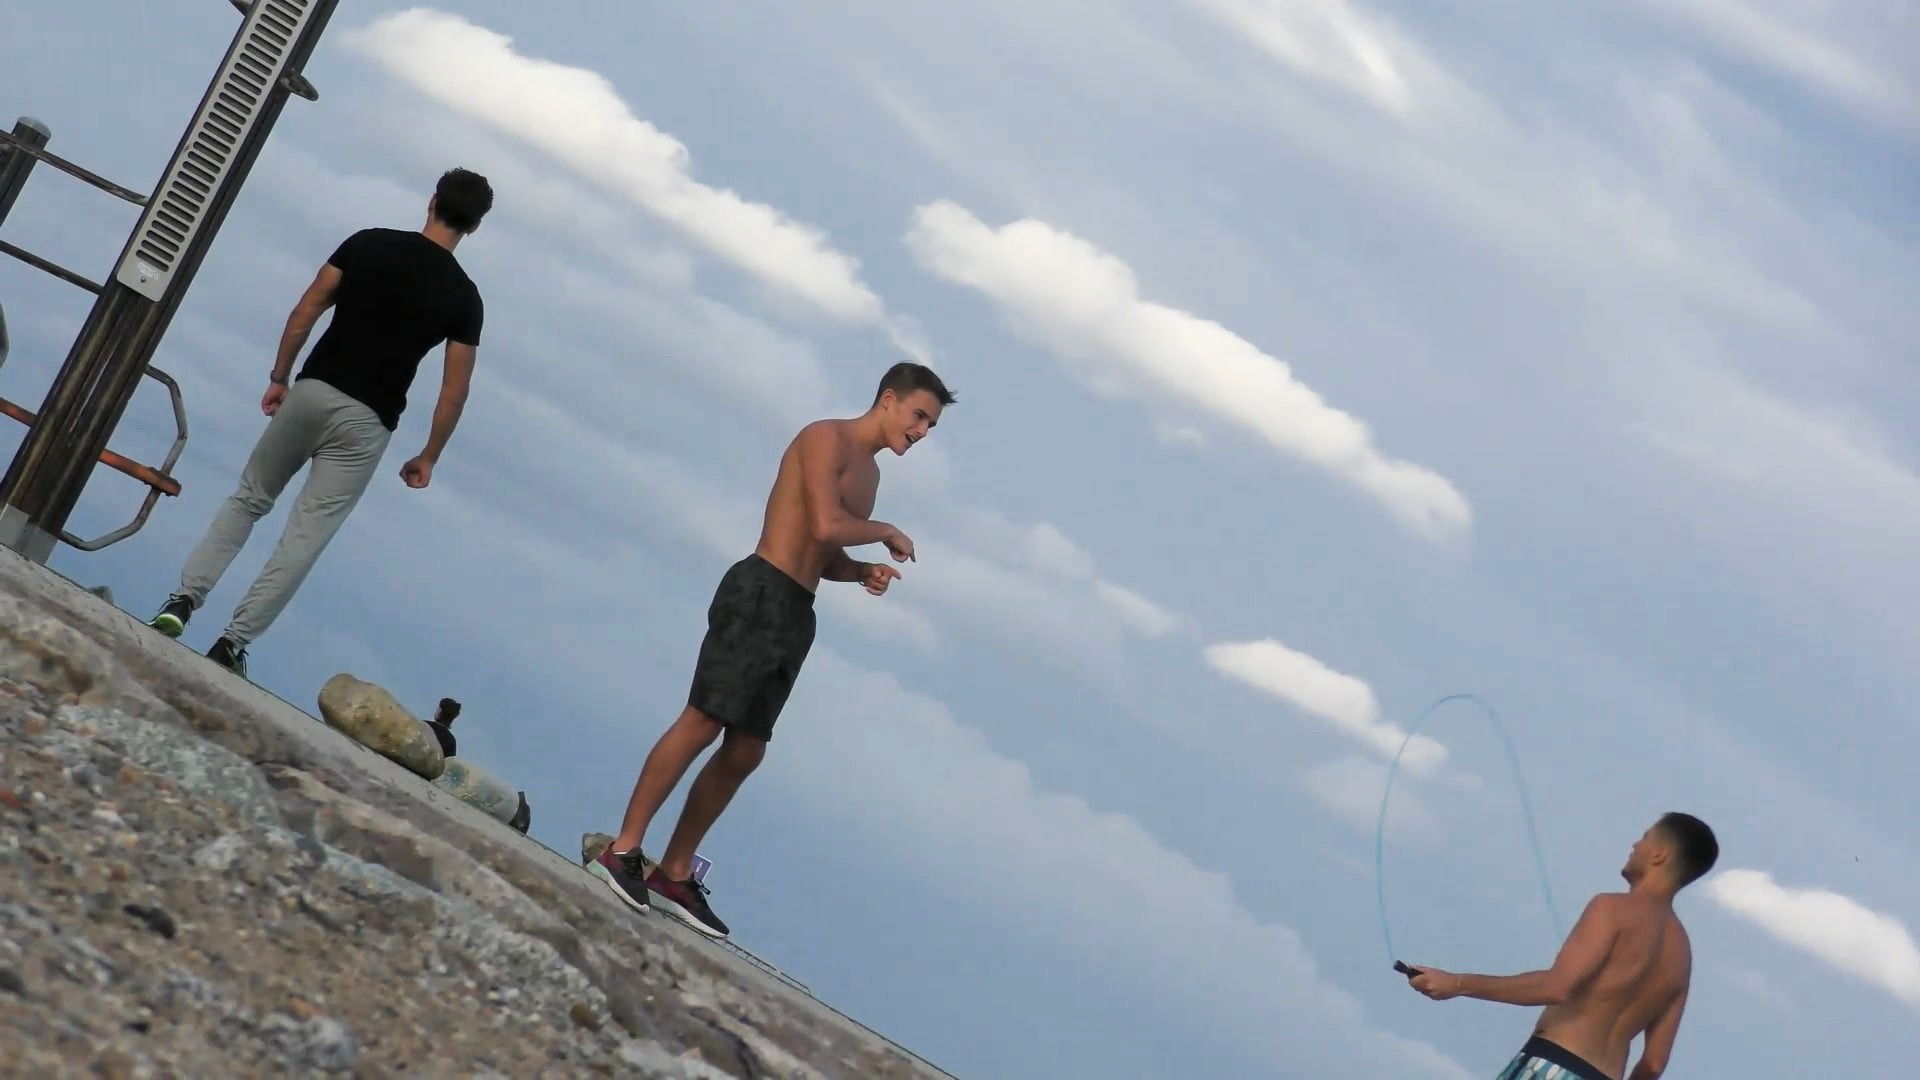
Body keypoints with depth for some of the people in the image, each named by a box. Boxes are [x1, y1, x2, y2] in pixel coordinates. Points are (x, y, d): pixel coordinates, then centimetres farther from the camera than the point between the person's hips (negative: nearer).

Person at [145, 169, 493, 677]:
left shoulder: (368, 243, 3)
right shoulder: (463, 297, -1)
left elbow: (305, 312, 2)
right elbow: (454, 390, -1)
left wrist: (279, 377, 12)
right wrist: (428, 457, 9)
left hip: (312, 390, 2)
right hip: (366, 423, -2)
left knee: (248, 499, 19)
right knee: (305, 537, 4)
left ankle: (182, 601, 6)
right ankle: (232, 644, 1)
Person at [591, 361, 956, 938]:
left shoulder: (868, 472, 24)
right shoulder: (827, 438, -4)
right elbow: (825, 526, -18)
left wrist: (864, 571, 6)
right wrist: (887, 534, -3)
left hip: (794, 616, 9)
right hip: (759, 594, -9)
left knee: (744, 752, 6)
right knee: (703, 722, -14)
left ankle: (673, 875, 11)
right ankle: (622, 850, -10)